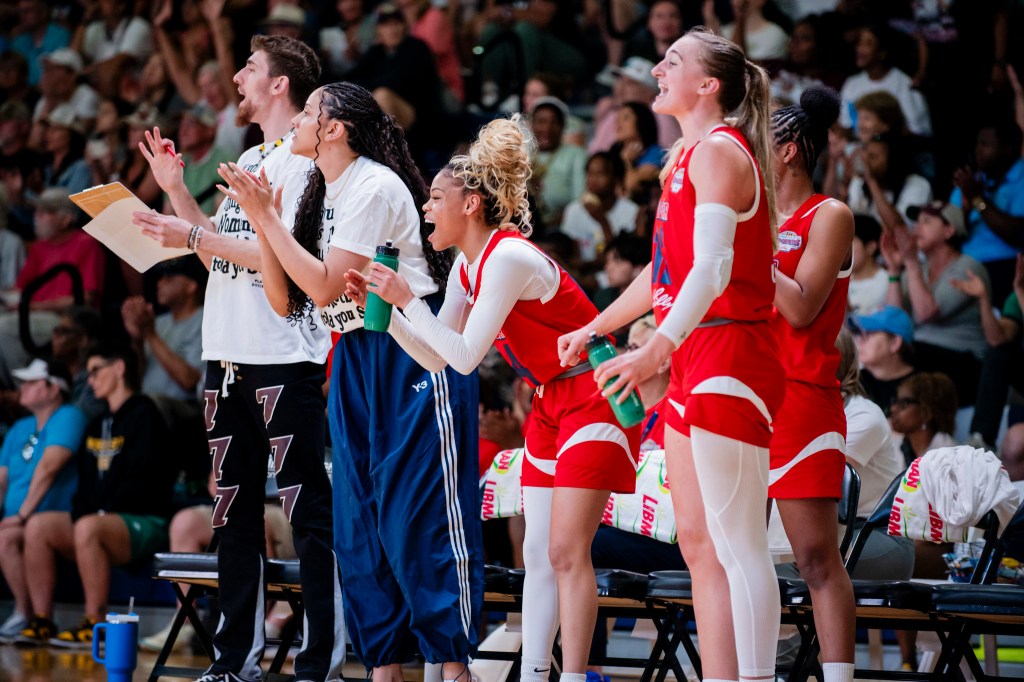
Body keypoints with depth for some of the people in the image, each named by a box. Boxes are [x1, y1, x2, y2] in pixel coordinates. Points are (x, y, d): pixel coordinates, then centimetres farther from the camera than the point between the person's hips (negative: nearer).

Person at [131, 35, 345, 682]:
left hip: (284, 359, -9)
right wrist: (177, 191, 14)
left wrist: (194, 236, -15)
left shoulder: (306, 160, -7)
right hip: (228, 357, 9)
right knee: (235, 512, 11)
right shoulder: (249, 160, 19)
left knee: (309, 508, -7)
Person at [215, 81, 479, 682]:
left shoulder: (374, 186, -13)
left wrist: (268, 218, -14)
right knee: (359, 524, 5)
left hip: (413, 356, -9)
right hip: (354, 360, 9)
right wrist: (262, 221, -1)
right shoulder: (324, 194, 13)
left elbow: (326, 286, -19)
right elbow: (286, 300, 9)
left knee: (421, 517, -10)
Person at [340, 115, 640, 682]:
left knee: (566, 550, -13)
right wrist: (379, 307, 0)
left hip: (593, 402, -10)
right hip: (551, 406, 10)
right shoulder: (467, 266, 7)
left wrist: (407, 299, -19)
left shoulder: (508, 258, -21)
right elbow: (434, 358, 10)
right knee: (539, 553, 6)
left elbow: (465, 356, -23)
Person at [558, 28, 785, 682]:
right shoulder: (690, 157, 19)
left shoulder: (718, 151, -11)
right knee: (698, 543, 10)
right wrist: (592, 329, 38)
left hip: (728, 359, -10)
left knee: (737, 544, -13)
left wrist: (657, 350, -34)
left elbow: (712, 267, -24)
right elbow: (667, 270, 30)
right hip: (693, 367, 10)